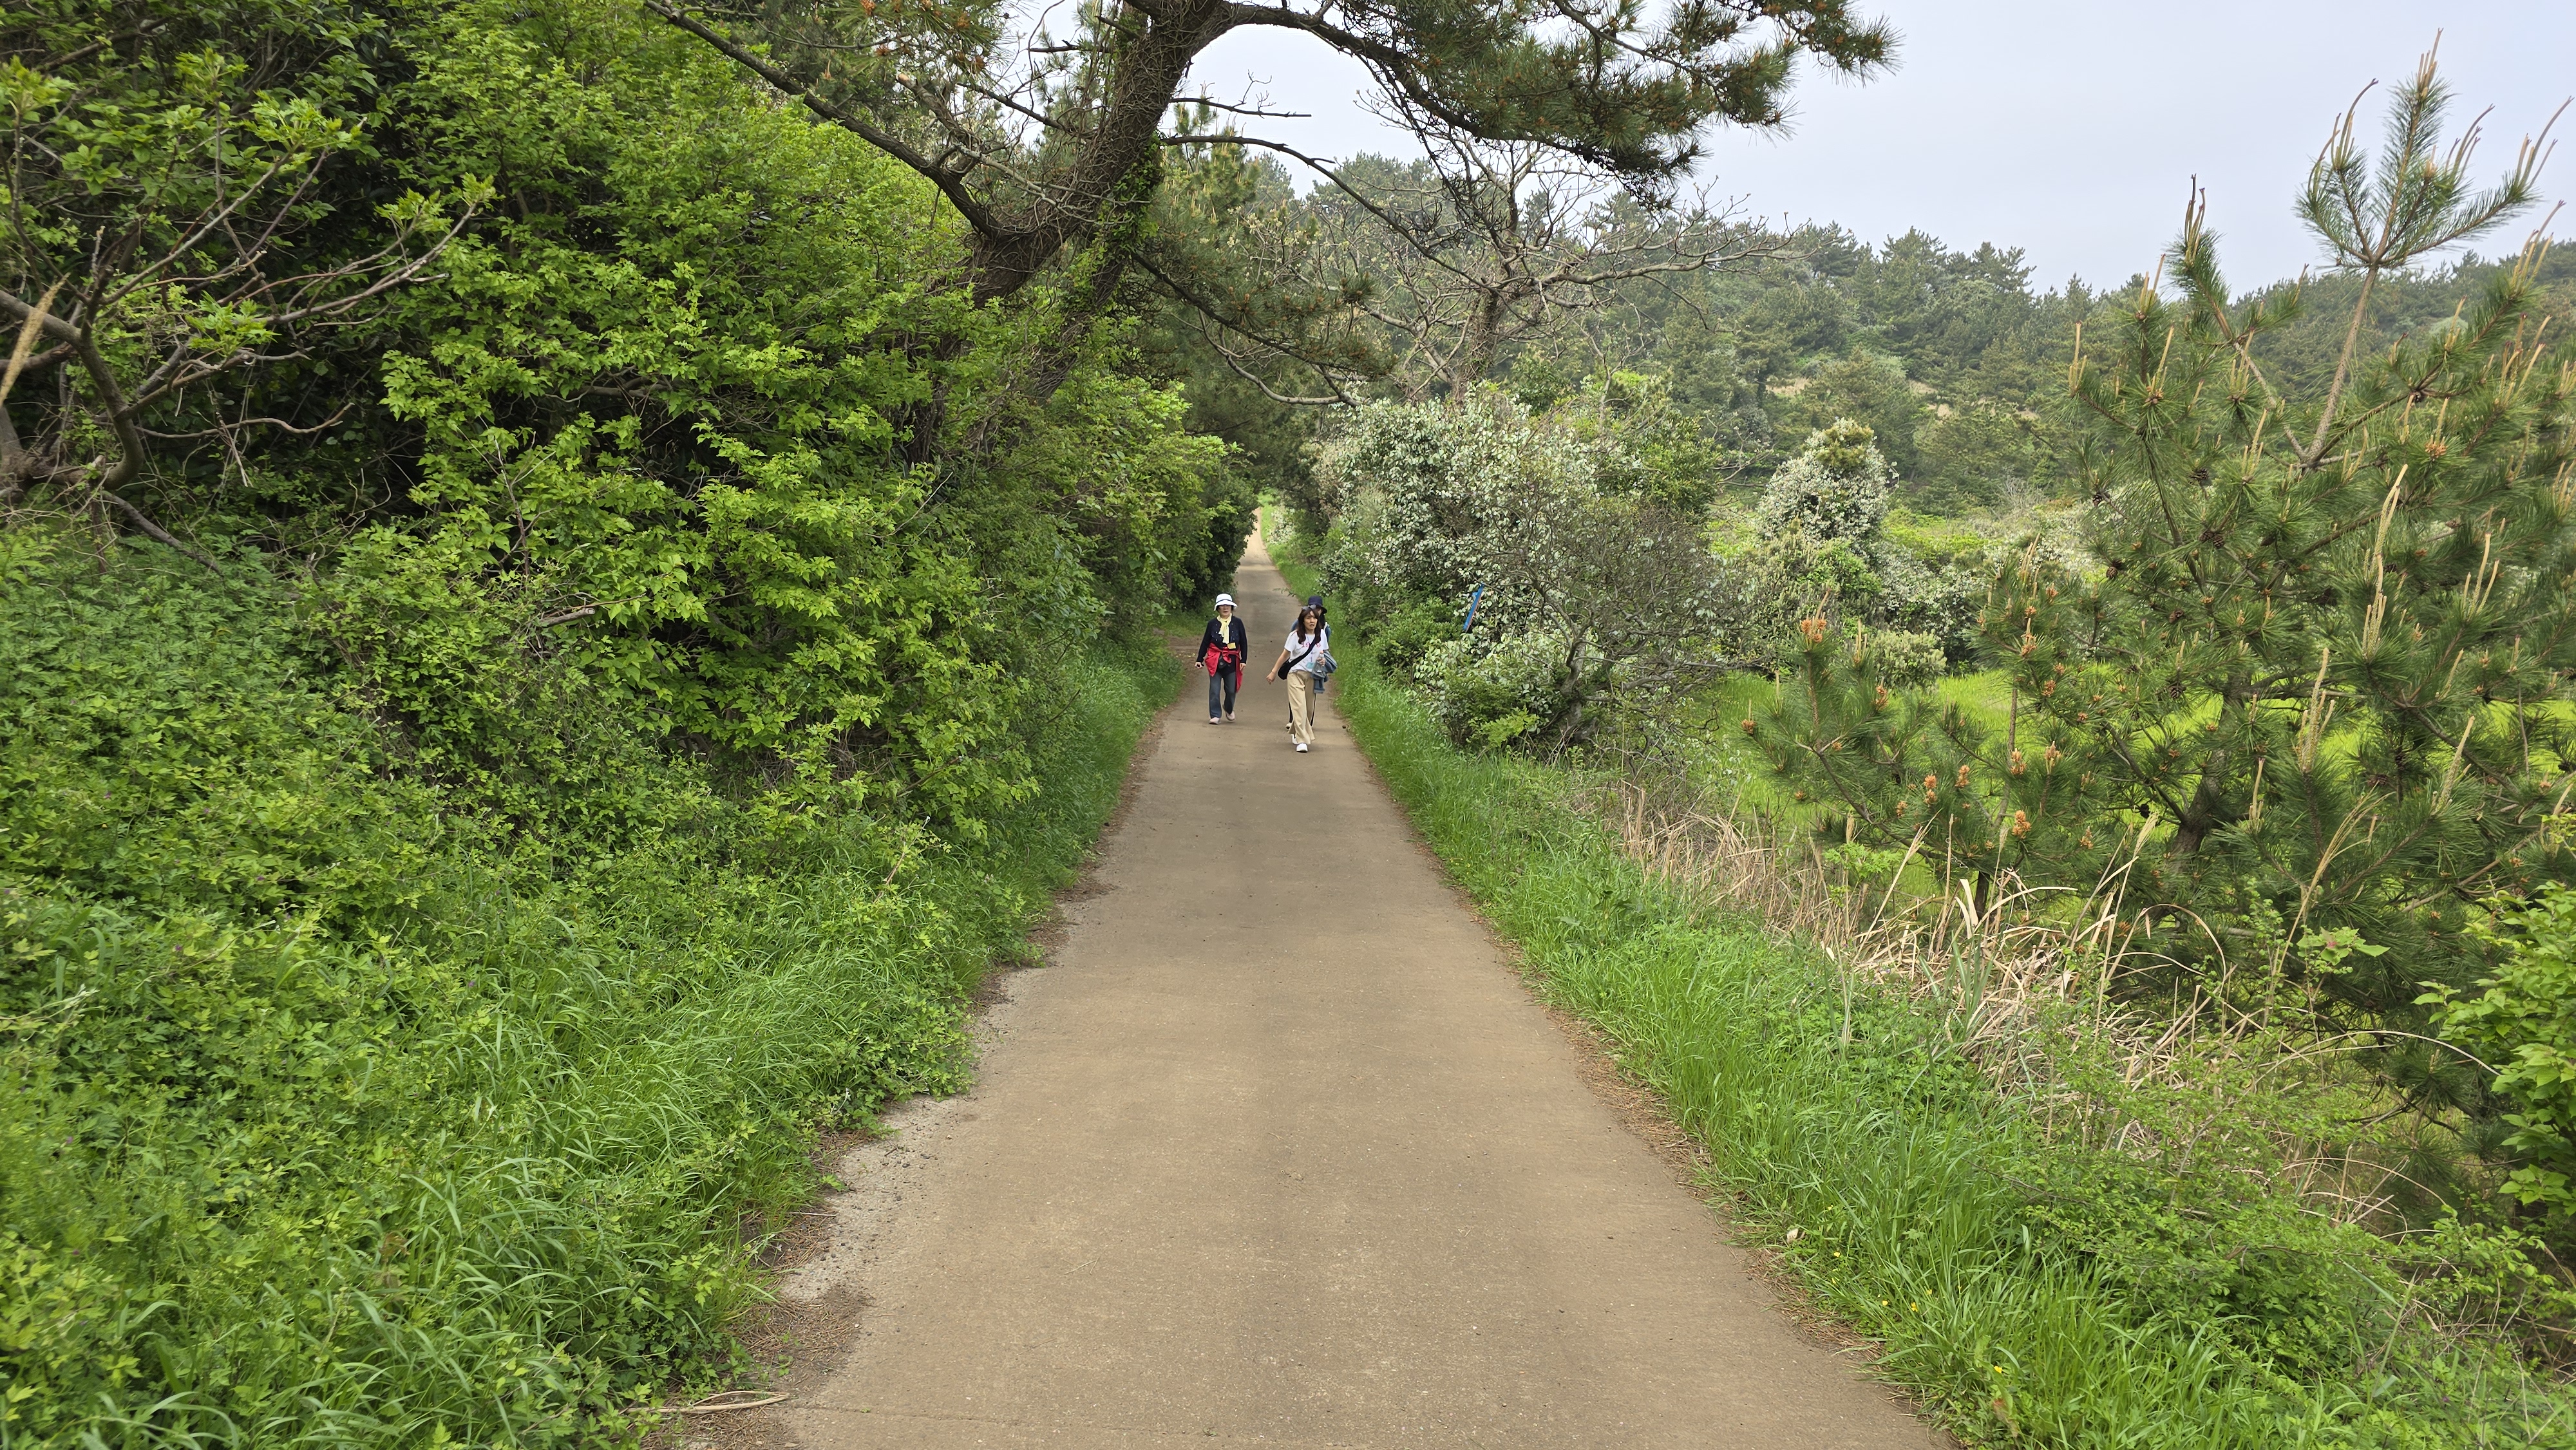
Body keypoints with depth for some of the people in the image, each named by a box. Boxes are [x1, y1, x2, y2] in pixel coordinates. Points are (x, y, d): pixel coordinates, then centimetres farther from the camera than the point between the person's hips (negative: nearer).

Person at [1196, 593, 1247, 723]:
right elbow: (1205, 642, 8)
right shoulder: (1212, 624, 4)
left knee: (1231, 689, 6)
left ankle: (1229, 709, 35)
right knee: (1214, 689, -5)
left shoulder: (1237, 623, 3)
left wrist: (1244, 660, 0)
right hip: (1215, 660, 0)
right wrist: (1200, 659, 4)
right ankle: (1215, 715, 2)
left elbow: (1244, 643, 6)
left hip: (1232, 661, 0)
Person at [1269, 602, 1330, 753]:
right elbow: (1285, 655, -1)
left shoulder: (1322, 634, 0)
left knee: (1309, 708, 8)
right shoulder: (1296, 635, -10)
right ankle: (1302, 740, -15)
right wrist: (1274, 672, 1)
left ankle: (1295, 733, 30)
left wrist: (1323, 659, -8)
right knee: (1299, 706, -13)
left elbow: (1325, 652, 15)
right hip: (1296, 674, -4)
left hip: (1312, 676, 4)